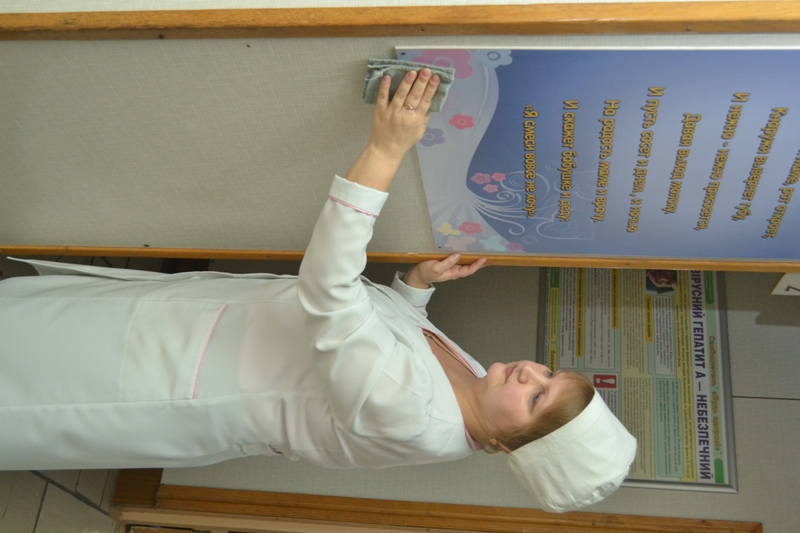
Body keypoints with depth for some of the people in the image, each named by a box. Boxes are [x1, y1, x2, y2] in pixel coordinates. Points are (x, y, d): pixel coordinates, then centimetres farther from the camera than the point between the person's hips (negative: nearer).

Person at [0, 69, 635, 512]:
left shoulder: (413, 419, -34)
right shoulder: (469, 379, -8)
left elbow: (328, 294, -41)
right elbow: (381, 318, 12)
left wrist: (384, 151, -43)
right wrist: (420, 282, -7)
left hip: (190, 388, -7)